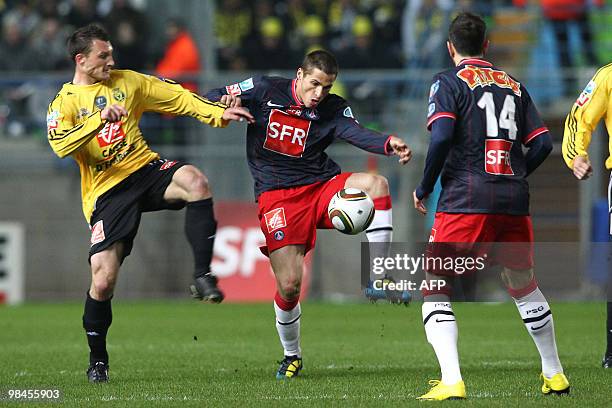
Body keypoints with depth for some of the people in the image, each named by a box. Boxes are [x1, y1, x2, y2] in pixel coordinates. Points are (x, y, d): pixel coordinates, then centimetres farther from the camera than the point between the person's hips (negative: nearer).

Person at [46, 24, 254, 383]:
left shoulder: (127, 82, 12)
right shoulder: (64, 103, 0)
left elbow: (177, 97, 11)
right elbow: (61, 144, -19)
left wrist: (218, 113, -2)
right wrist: (99, 119, -30)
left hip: (145, 169, 3)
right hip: (107, 192, -3)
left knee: (195, 182, -31)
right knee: (103, 281, -10)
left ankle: (203, 276, -23)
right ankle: (98, 360, 13)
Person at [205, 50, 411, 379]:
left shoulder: (333, 108, 1)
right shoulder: (264, 90, -1)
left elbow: (356, 133, -18)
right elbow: (211, 99, 5)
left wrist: (388, 144, -40)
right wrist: (226, 102, -21)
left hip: (322, 187, 2)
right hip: (277, 197, -2)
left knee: (376, 184, -27)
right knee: (289, 286, -10)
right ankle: (292, 356, 17)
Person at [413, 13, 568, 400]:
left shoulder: (449, 81, 0)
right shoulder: (513, 85, 15)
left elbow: (441, 137, -14)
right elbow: (542, 143, 9)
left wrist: (424, 188, -2)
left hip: (465, 199, -5)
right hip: (514, 201, 5)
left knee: (435, 292, 0)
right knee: (525, 288, 22)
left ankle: (451, 381, -17)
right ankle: (555, 375, 29)